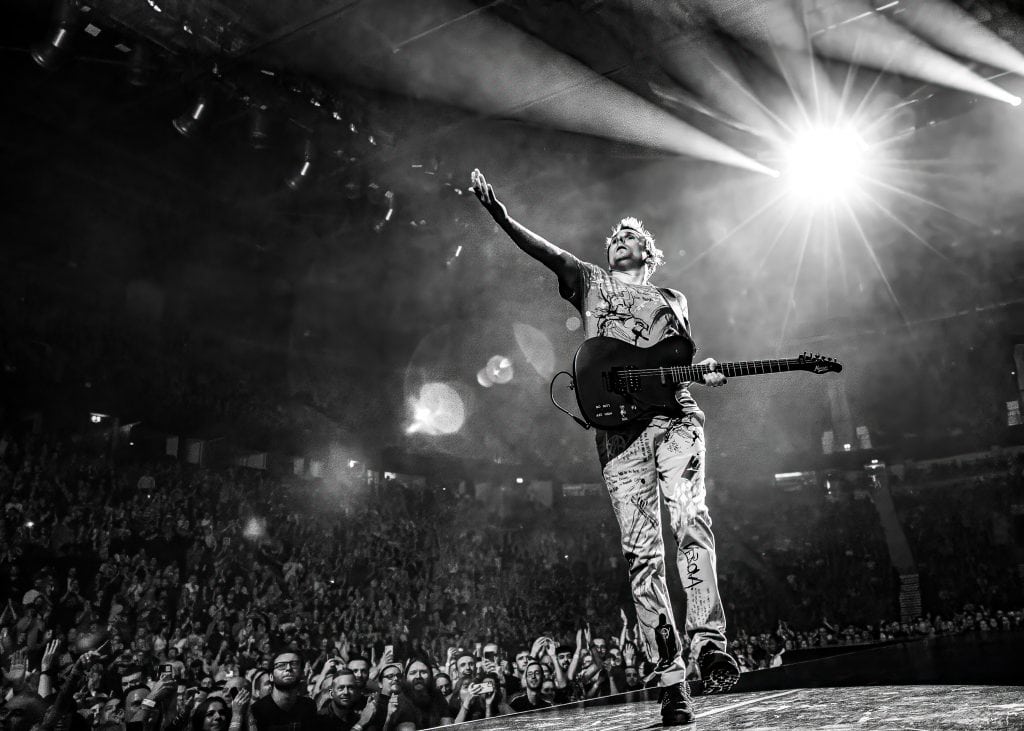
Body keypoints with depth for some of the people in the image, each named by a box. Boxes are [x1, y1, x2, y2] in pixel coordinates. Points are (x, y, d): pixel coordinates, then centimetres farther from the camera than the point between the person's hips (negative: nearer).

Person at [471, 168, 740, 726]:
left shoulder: (672, 300, 26)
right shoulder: (590, 282, 24)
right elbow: (545, 250, 10)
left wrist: (708, 371, -6)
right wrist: (502, 219, -3)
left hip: (675, 417, 1)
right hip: (618, 426, -1)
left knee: (691, 522, -23)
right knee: (641, 553, -6)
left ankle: (707, 642, -26)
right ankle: (671, 678, -5)